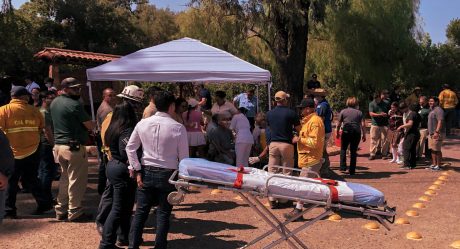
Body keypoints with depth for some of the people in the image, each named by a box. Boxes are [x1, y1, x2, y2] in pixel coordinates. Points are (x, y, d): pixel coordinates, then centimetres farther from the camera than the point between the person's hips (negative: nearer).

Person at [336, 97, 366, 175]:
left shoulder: (343, 111, 4)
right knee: (353, 151, 9)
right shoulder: (359, 112, 7)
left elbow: (338, 124, 4)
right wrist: (364, 135, 7)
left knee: (343, 149, 15)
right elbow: (363, 125, 0)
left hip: (346, 132, -1)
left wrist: (337, 133, 16)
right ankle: (352, 170, 12)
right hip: (356, 133, 1)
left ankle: (343, 167, 5)